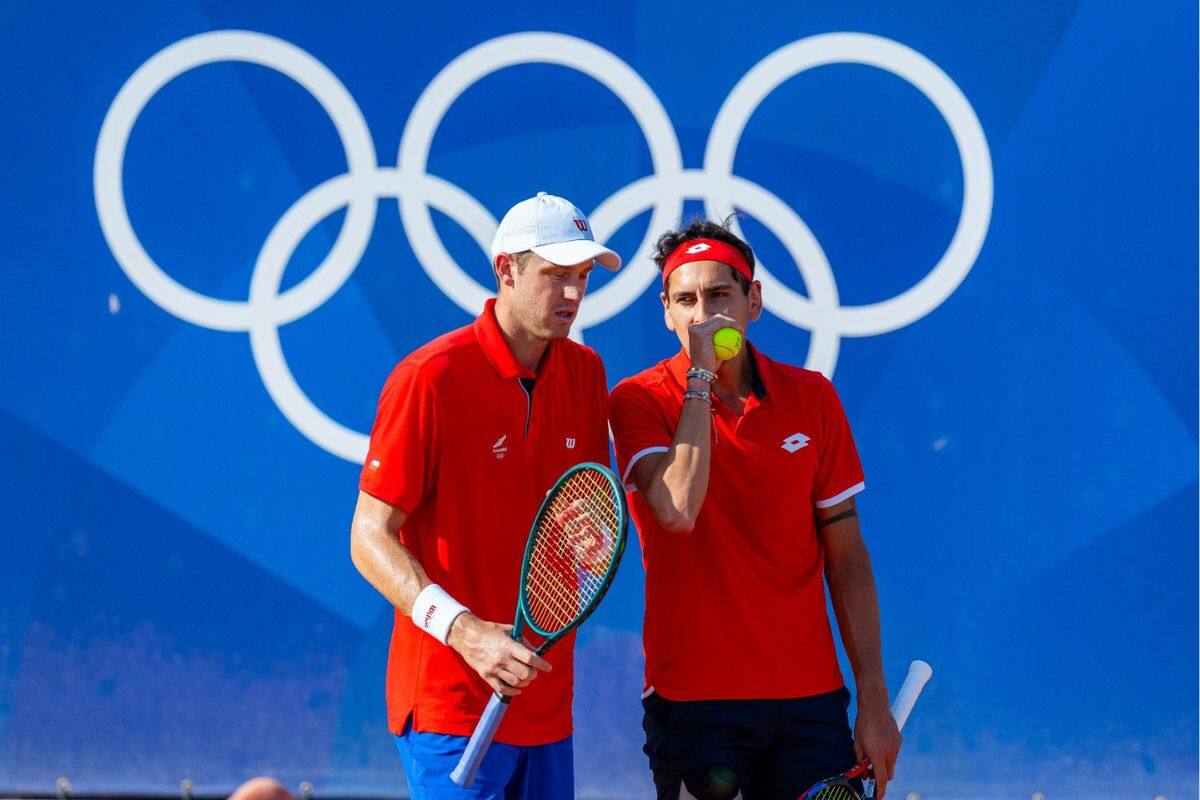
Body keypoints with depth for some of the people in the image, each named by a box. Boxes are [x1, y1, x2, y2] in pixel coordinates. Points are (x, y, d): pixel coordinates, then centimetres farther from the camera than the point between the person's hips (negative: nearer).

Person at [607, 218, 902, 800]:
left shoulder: (811, 397, 5)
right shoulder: (638, 401, -3)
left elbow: (845, 556, 7)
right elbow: (677, 509, -22)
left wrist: (873, 701, 3)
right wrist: (700, 379, -14)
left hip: (810, 695, 3)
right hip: (692, 701, -2)